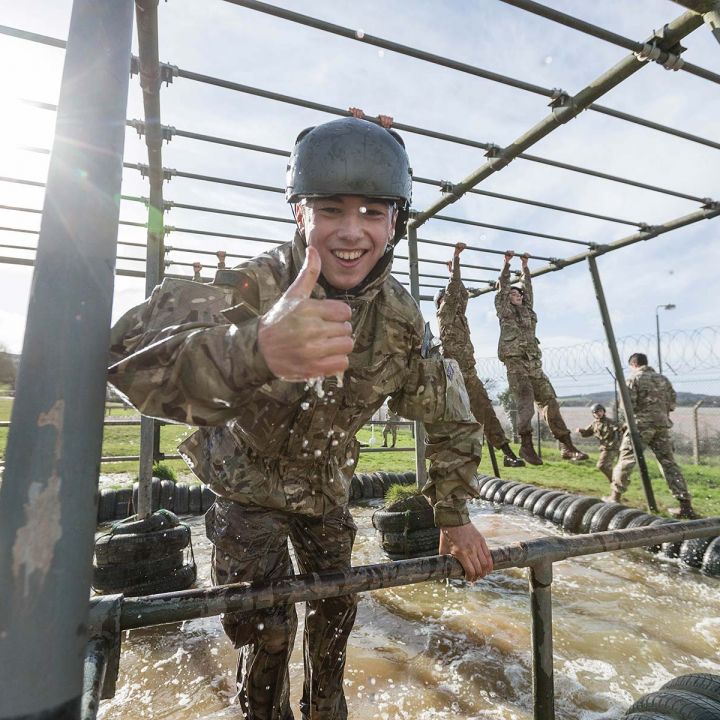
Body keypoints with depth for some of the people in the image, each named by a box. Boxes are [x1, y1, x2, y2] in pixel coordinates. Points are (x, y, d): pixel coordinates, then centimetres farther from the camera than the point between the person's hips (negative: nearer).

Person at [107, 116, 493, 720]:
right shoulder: (257, 284, -31)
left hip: (326, 486, 4)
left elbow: (450, 418, -6)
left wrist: (454, 516, -7)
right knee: (267, 627, -3)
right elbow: (133, 352, -49)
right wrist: (257, 348, -70)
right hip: (247, 484, -3)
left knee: (337, 607, 16)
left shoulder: (403, 318, -17)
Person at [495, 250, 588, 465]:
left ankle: (567, 447, 2)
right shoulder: (504, 310, 11)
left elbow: (528, 288, 30)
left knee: (550, 402, 0)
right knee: (525, 401, -19)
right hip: (515, 363, -6)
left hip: (534, 364, 6)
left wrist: (525, 267, 37)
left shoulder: (527, 310, 24)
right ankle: (526, 446, -15)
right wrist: (507, 263, 14)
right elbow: (503, 286, 9)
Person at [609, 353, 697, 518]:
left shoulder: (634, 379, -5)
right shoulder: (663, 379, 12)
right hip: (662, 424, 5)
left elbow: (628, 405, -11)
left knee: (626, 460, 3)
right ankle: (686, 505, 8)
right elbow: (672, 404, 11)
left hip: (641, 424, -5)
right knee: (669, 463, 9)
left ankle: (615, 497, 6)